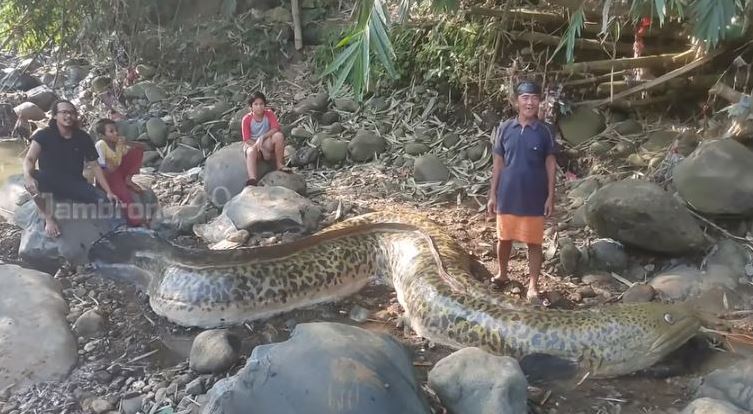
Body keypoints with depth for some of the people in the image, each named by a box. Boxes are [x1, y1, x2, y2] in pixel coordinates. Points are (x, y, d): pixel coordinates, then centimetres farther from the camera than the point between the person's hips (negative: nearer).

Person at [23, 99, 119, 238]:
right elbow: (29, 159, -20)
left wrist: (108, 191, -9)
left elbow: (94, 165, 0)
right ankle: (49, 219, -17)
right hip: (50, 182, -1)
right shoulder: (44, 135, -9)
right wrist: (28, 176, -44)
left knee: (105, 201, -24)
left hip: (75, 183, 2)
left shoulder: (83, 138, -2)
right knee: (34, 178, -37)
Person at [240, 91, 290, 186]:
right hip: (252, 144, -1)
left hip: (268, 144, 2)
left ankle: (279, 164, -15)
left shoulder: (269, 114, -3)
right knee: (251, 152, -37)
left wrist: (262, 137, -29)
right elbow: (247, 140, -11)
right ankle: (252, 179, -54)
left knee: (278, 135, -28)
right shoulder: (246, 119, -9)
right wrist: (260, 147, -25)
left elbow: (276, 128, -17)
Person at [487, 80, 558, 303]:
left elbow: (551, 165, -1)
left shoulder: (545, 130, -4)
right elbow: (498, 163, 3)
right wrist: (493, 194, 1)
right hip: (507, 195, 2)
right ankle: (502, 274, 36)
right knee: (504, 238, 14)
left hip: (534, 197, -1)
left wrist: (551, 196, -5)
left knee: (534, 242, 5)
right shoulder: (504, 128, -1)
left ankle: (533, 286, 16)